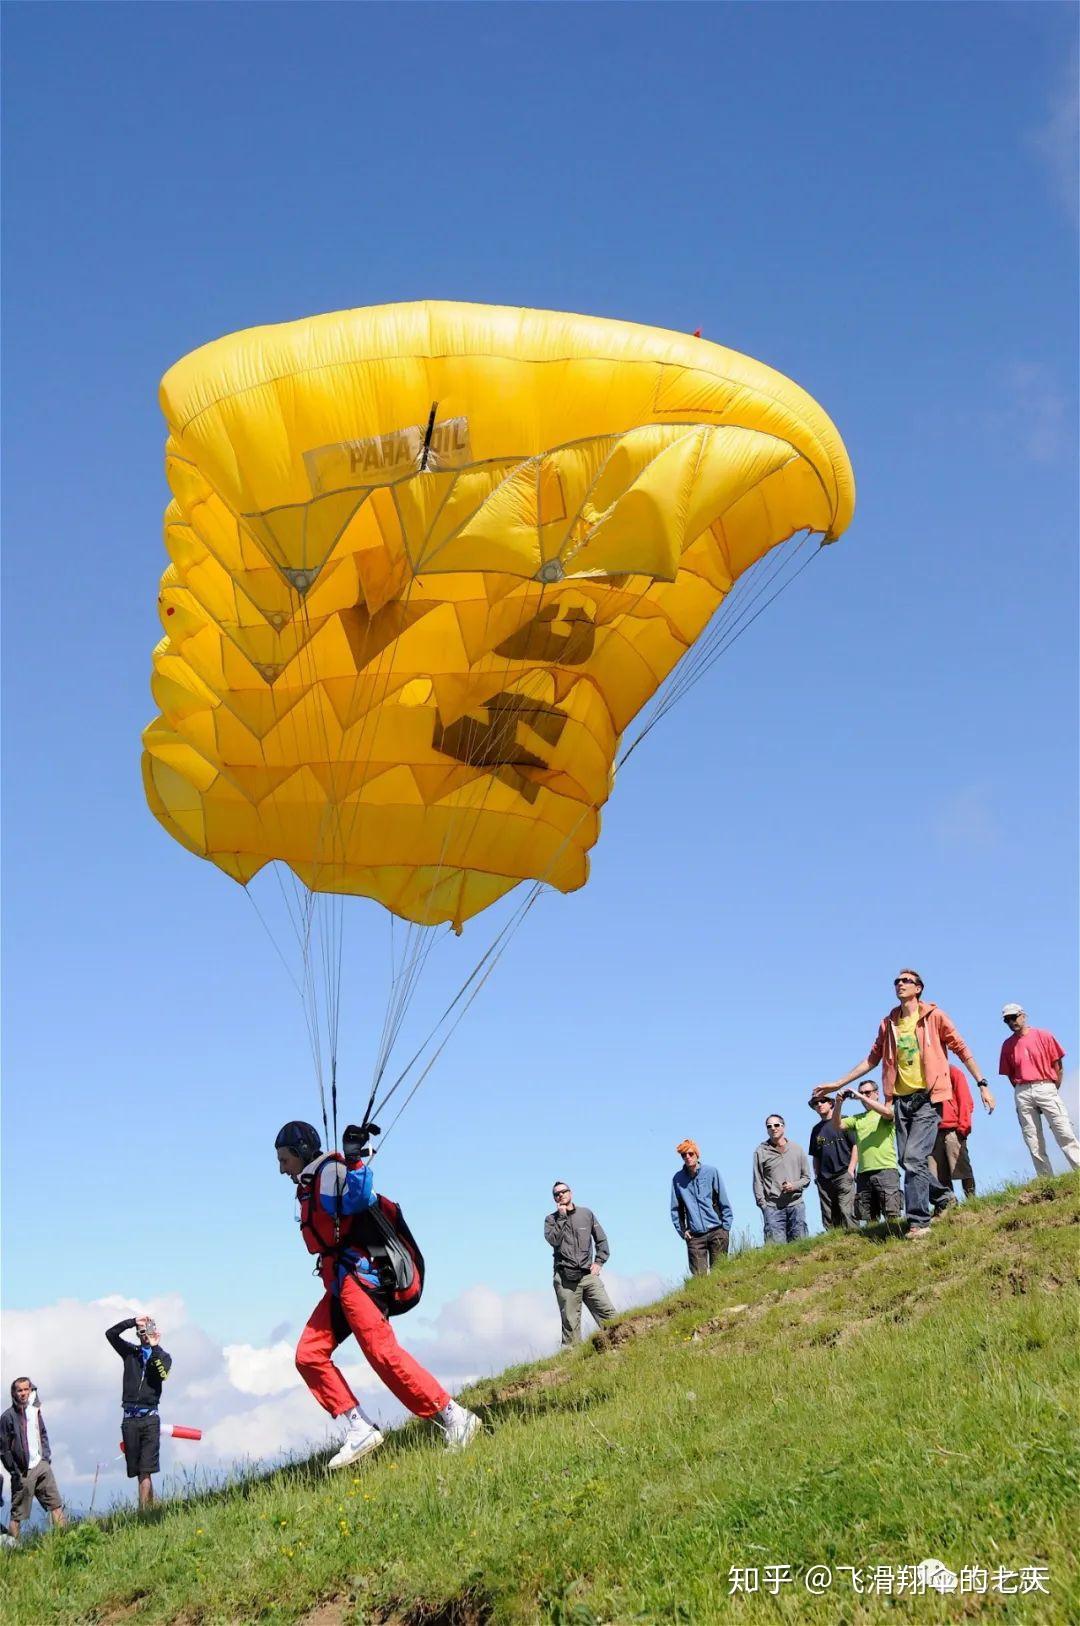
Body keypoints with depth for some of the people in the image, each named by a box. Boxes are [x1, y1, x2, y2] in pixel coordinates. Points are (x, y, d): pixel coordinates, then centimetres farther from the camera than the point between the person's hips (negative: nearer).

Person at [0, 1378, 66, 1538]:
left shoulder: (35, 1410, 7)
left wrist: (47, 1456, 9)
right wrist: (14, 1471, -10)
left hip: (42, 1465, 6)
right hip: (23, 1471, -6)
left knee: (56, 1503, 6)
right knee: (18, 1513, 1)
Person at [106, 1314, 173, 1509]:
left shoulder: (163, 1356, 11)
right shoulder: (130, 1351, 16)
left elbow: (162, 1373, -10)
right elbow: (111, 1333, 4)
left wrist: (155, 1347, -8)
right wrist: (133, 1321, -2)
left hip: (150, 1418, -2)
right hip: (130, 1418, 2)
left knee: (145, 1472, -11)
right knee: (138, 1472, 1)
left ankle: (143, 1512, -15)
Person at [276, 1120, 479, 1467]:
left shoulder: (330, 1172, -7)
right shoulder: (311, 1184, 21)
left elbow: (358, 1198, -25)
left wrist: (354, 1160, -35)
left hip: (355, 1275, -10)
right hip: (338, 1283, 10)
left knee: (382, 1351, -19)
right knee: (308, 1356, 1)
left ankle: (454, 1418, -17)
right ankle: (360, 1429, -4)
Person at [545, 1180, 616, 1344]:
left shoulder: (587, 1214, 14)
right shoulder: (551, 1219, 10)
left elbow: (601, 1240, 17)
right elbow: (553, 1240, -9)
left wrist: (598, 1262, 5)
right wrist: (562, 1217, -6)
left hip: (588, 1275, 1)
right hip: (565, 1278, -1)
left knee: (609, 1314, -11)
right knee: (570, 1323, -4)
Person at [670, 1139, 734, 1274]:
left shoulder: (711, 1172, 0)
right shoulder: (677, 1178, 4)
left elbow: (724, 1202, 2)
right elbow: (676, 1208, 11)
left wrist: (726, 1227, -1)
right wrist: (682, 1230, 4)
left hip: (717, 1232, -1)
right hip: (694, 1236, 1)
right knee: (699, 1276, -4)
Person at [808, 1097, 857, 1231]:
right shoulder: (816, 1129, 19)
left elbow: (856, 1146, -1)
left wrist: (851, 1169, -9)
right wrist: (816, 1175, 10)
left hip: (843, 1175, -5)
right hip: (824, 1178, 6)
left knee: (846, 1212, -17)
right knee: (828, 1218, 2)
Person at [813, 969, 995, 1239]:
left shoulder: (933, 1016, 0)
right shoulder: (888, 1023, 13)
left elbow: (961, 1049, 1)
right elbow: (872, 1059, 20)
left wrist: (982, 1084, -5)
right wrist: (839, 1083, 18)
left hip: (927, 1097, -5)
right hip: (901, 1099, 5)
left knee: (913, 1158, -17)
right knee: (907, 1160, 6)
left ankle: (919, 1222, -11)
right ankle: (943, 1197, 29)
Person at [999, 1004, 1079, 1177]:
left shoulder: (1043, 1035, 5)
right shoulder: (1007, 1045, 11)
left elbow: (1057, 1064, 5)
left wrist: (1054, 1090, 3)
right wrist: (1022, 1093, 7)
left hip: (1045, 1087, -2)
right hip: (1022, 1094, 2)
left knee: (1065, 1134, -12)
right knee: (1034, 1144, -2)